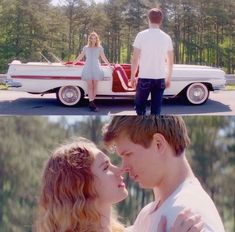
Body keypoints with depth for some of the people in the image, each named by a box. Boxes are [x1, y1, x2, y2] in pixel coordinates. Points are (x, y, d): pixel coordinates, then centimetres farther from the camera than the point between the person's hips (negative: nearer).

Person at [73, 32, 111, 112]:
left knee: (95, 86, -3)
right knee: (90, 85, -10)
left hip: (96, 68, 1)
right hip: (88, 68, -1)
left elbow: (104, 58, 15)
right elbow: (80, 57, 17)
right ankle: (91, 103, -16)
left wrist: (109, 65, 13)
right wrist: (73, 64, 17)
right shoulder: (86, 48, 10)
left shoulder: (99, 48, 10)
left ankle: (92, 102, 2)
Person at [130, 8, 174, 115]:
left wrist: (132, 76, 5)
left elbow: (135, 59, -6)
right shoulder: (167, 38, 4)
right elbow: (170, 61, 9)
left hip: (145, 78, -3)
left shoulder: (142, 35, -5)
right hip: (160, 78, 3)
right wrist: (168, 78, 20)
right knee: (156, 108, 7)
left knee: (140, 106, 12)